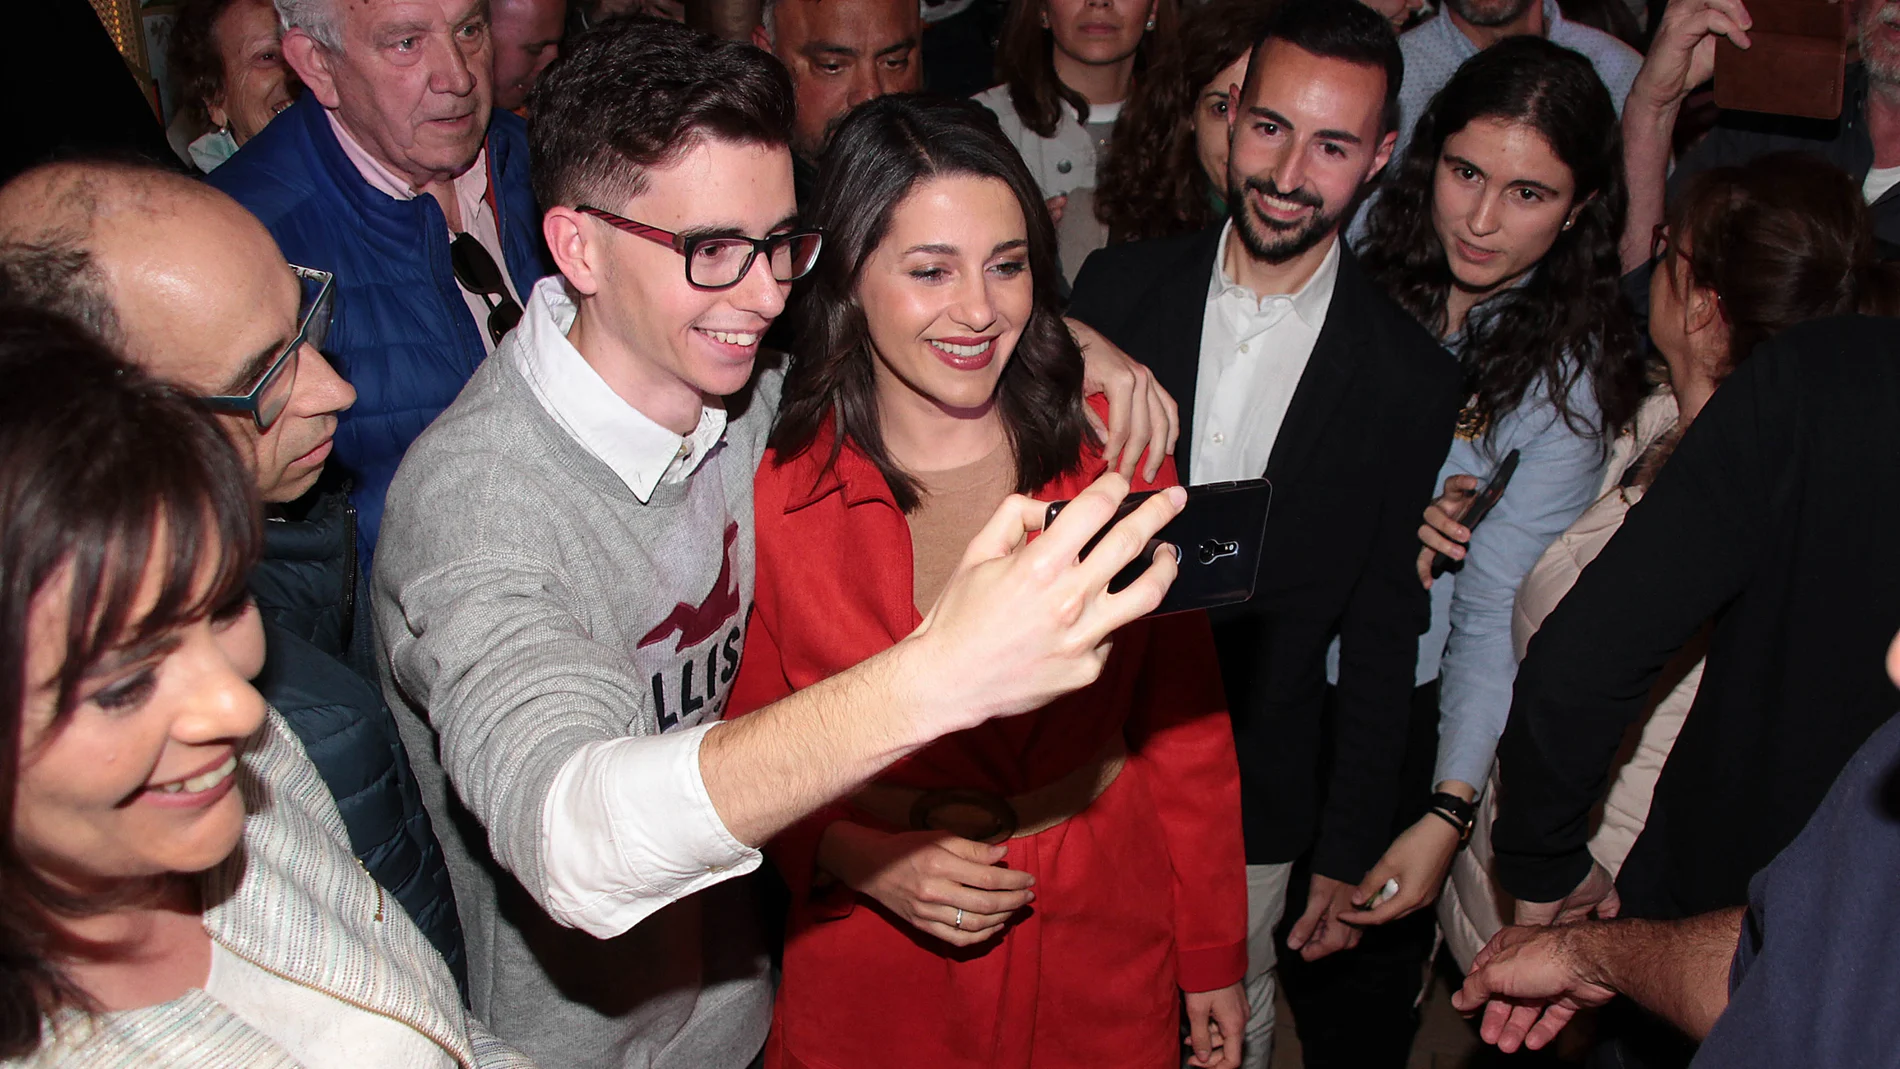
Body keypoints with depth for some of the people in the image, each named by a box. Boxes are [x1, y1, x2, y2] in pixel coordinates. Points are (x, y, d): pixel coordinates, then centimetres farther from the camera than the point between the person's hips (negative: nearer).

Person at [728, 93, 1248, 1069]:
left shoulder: (1112, 450, -9)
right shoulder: (772, 494, -13)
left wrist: (1213, 959, 4)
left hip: (1108, 967, 1)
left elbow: (1185, 721, -1)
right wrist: (858, 857, -18)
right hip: (874, 990, -1)